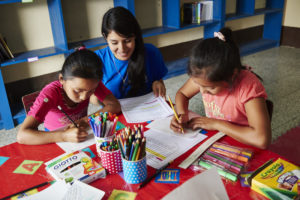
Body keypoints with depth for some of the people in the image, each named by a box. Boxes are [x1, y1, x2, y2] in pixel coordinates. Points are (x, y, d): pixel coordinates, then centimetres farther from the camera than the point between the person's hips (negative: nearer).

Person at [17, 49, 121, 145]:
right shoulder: (51, 93, -26)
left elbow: (115, 106, -18)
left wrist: (85, 121, -27)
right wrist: (64, 136, -43)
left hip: (83, 137, 3)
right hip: (56, 140, -2)